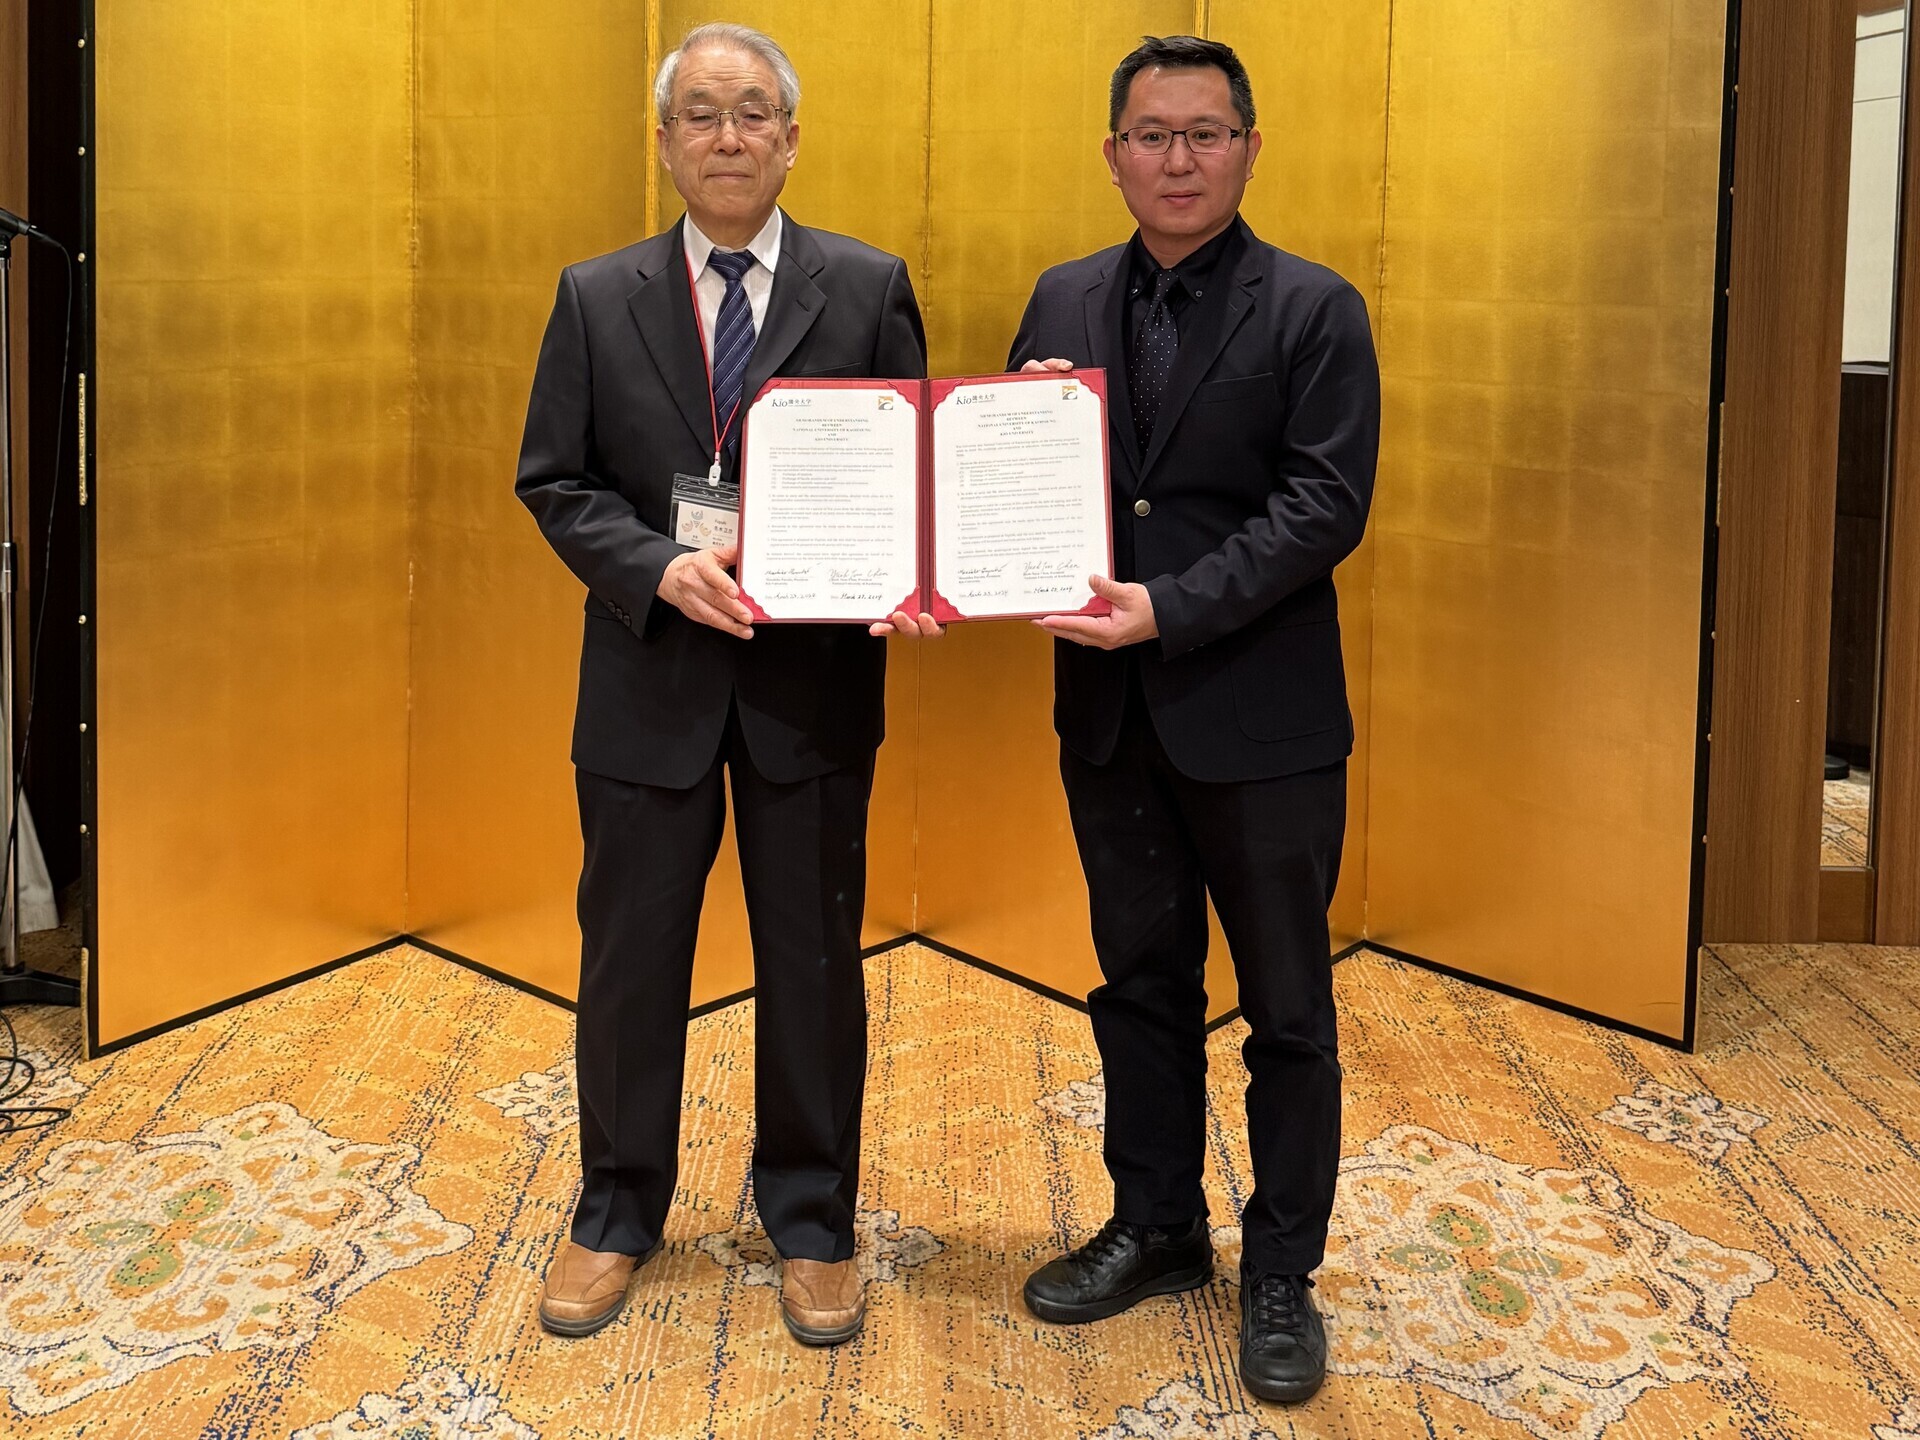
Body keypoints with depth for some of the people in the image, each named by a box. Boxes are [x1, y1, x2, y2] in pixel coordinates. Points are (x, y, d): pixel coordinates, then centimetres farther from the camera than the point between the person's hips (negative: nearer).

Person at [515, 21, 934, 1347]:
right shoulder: (597, 297, 4)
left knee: (814, 962, 9)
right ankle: (618, 1214, 29)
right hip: (651, 676, 1)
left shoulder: (868, 289, 1)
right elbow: (555, 483, 1)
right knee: (632, 955, 11)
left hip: (816, 676, -1)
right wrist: (662, 568, -16)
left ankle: (812, 1221, 27)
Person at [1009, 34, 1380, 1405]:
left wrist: (1174, 609, -23)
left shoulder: (1314, 310, -6)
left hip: (1261, 720, -4)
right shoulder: (1063, 302, 8)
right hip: (1110, 712, 5)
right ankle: (1157, 1227, 34)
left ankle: (1281, 1276, 22)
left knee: (1288, 1010, 7)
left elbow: (1326, 506, -14)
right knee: (1141, 986, 17)